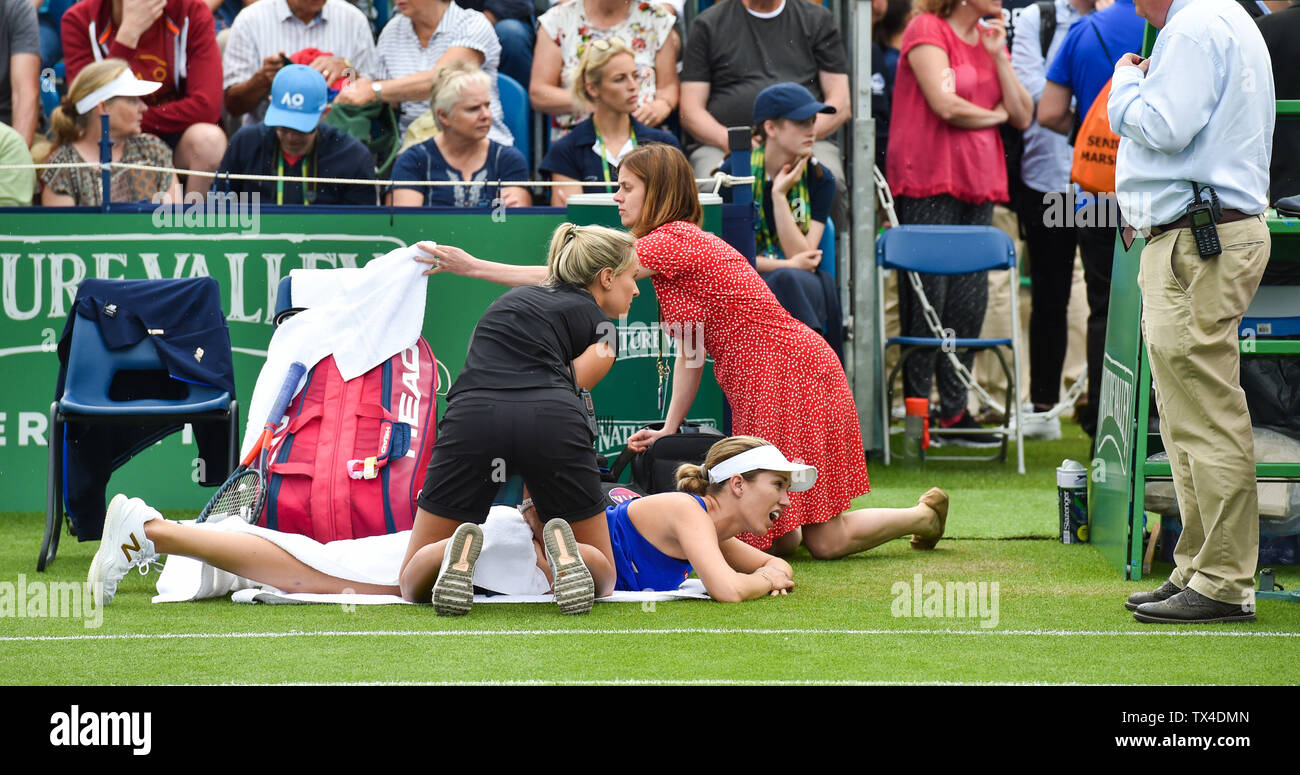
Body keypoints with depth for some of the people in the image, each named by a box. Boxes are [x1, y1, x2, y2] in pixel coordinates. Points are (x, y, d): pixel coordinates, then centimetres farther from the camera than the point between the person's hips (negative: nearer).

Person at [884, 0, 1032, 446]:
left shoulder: (991, 38, 17)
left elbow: (1023, 118, 11)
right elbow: (946, 106, -16)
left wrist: (999, 58, 1)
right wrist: (994, 115, 2)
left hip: (978, 183, 7)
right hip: (929, 178, -7)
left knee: (969, 300, 5)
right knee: (927, 296, -6)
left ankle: (954, 412, 10)